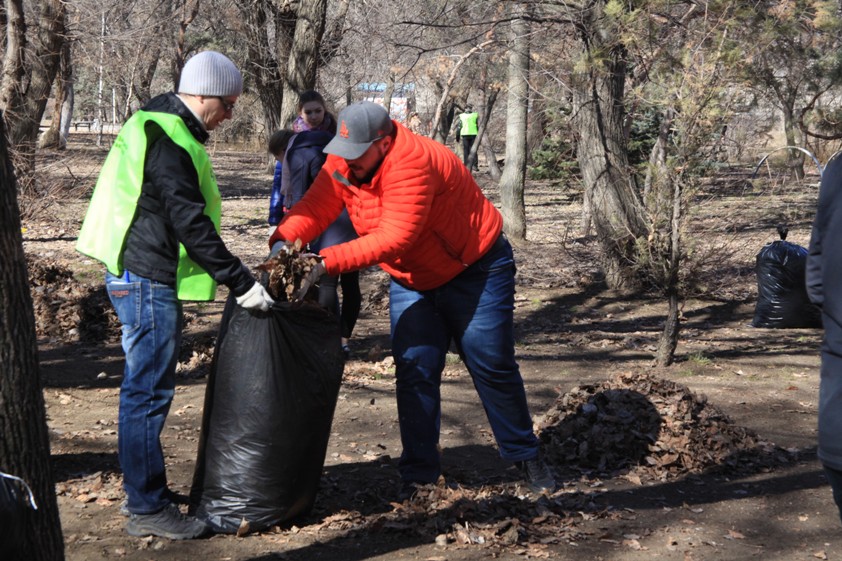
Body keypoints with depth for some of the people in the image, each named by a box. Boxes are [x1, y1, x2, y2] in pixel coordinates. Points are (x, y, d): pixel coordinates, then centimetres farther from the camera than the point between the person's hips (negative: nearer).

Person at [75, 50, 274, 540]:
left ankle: (148, 491, 27)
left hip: (143, 278, 11)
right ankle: (148, 509, 2)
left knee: (147, 389, 16)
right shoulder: (170, 142, -19)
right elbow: (190, 223, -23)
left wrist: (223, 273, 23)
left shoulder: (161, 127, 15)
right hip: (147, 280, -11)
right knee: (149, 392, -5)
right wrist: (240, 282, -21)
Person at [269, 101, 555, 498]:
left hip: (474, 271, -6)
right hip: (411, 280, 6)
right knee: (415, 371, -1)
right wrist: (284, 242, -37)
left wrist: (326, 262, -45)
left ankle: (525, 457, 20)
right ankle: (419, 473, 7)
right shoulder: (343, 161, -9)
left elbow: (395, 237, -40)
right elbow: (314, 208, -16)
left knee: (492, 367, 2)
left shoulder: (413, 163, -33)